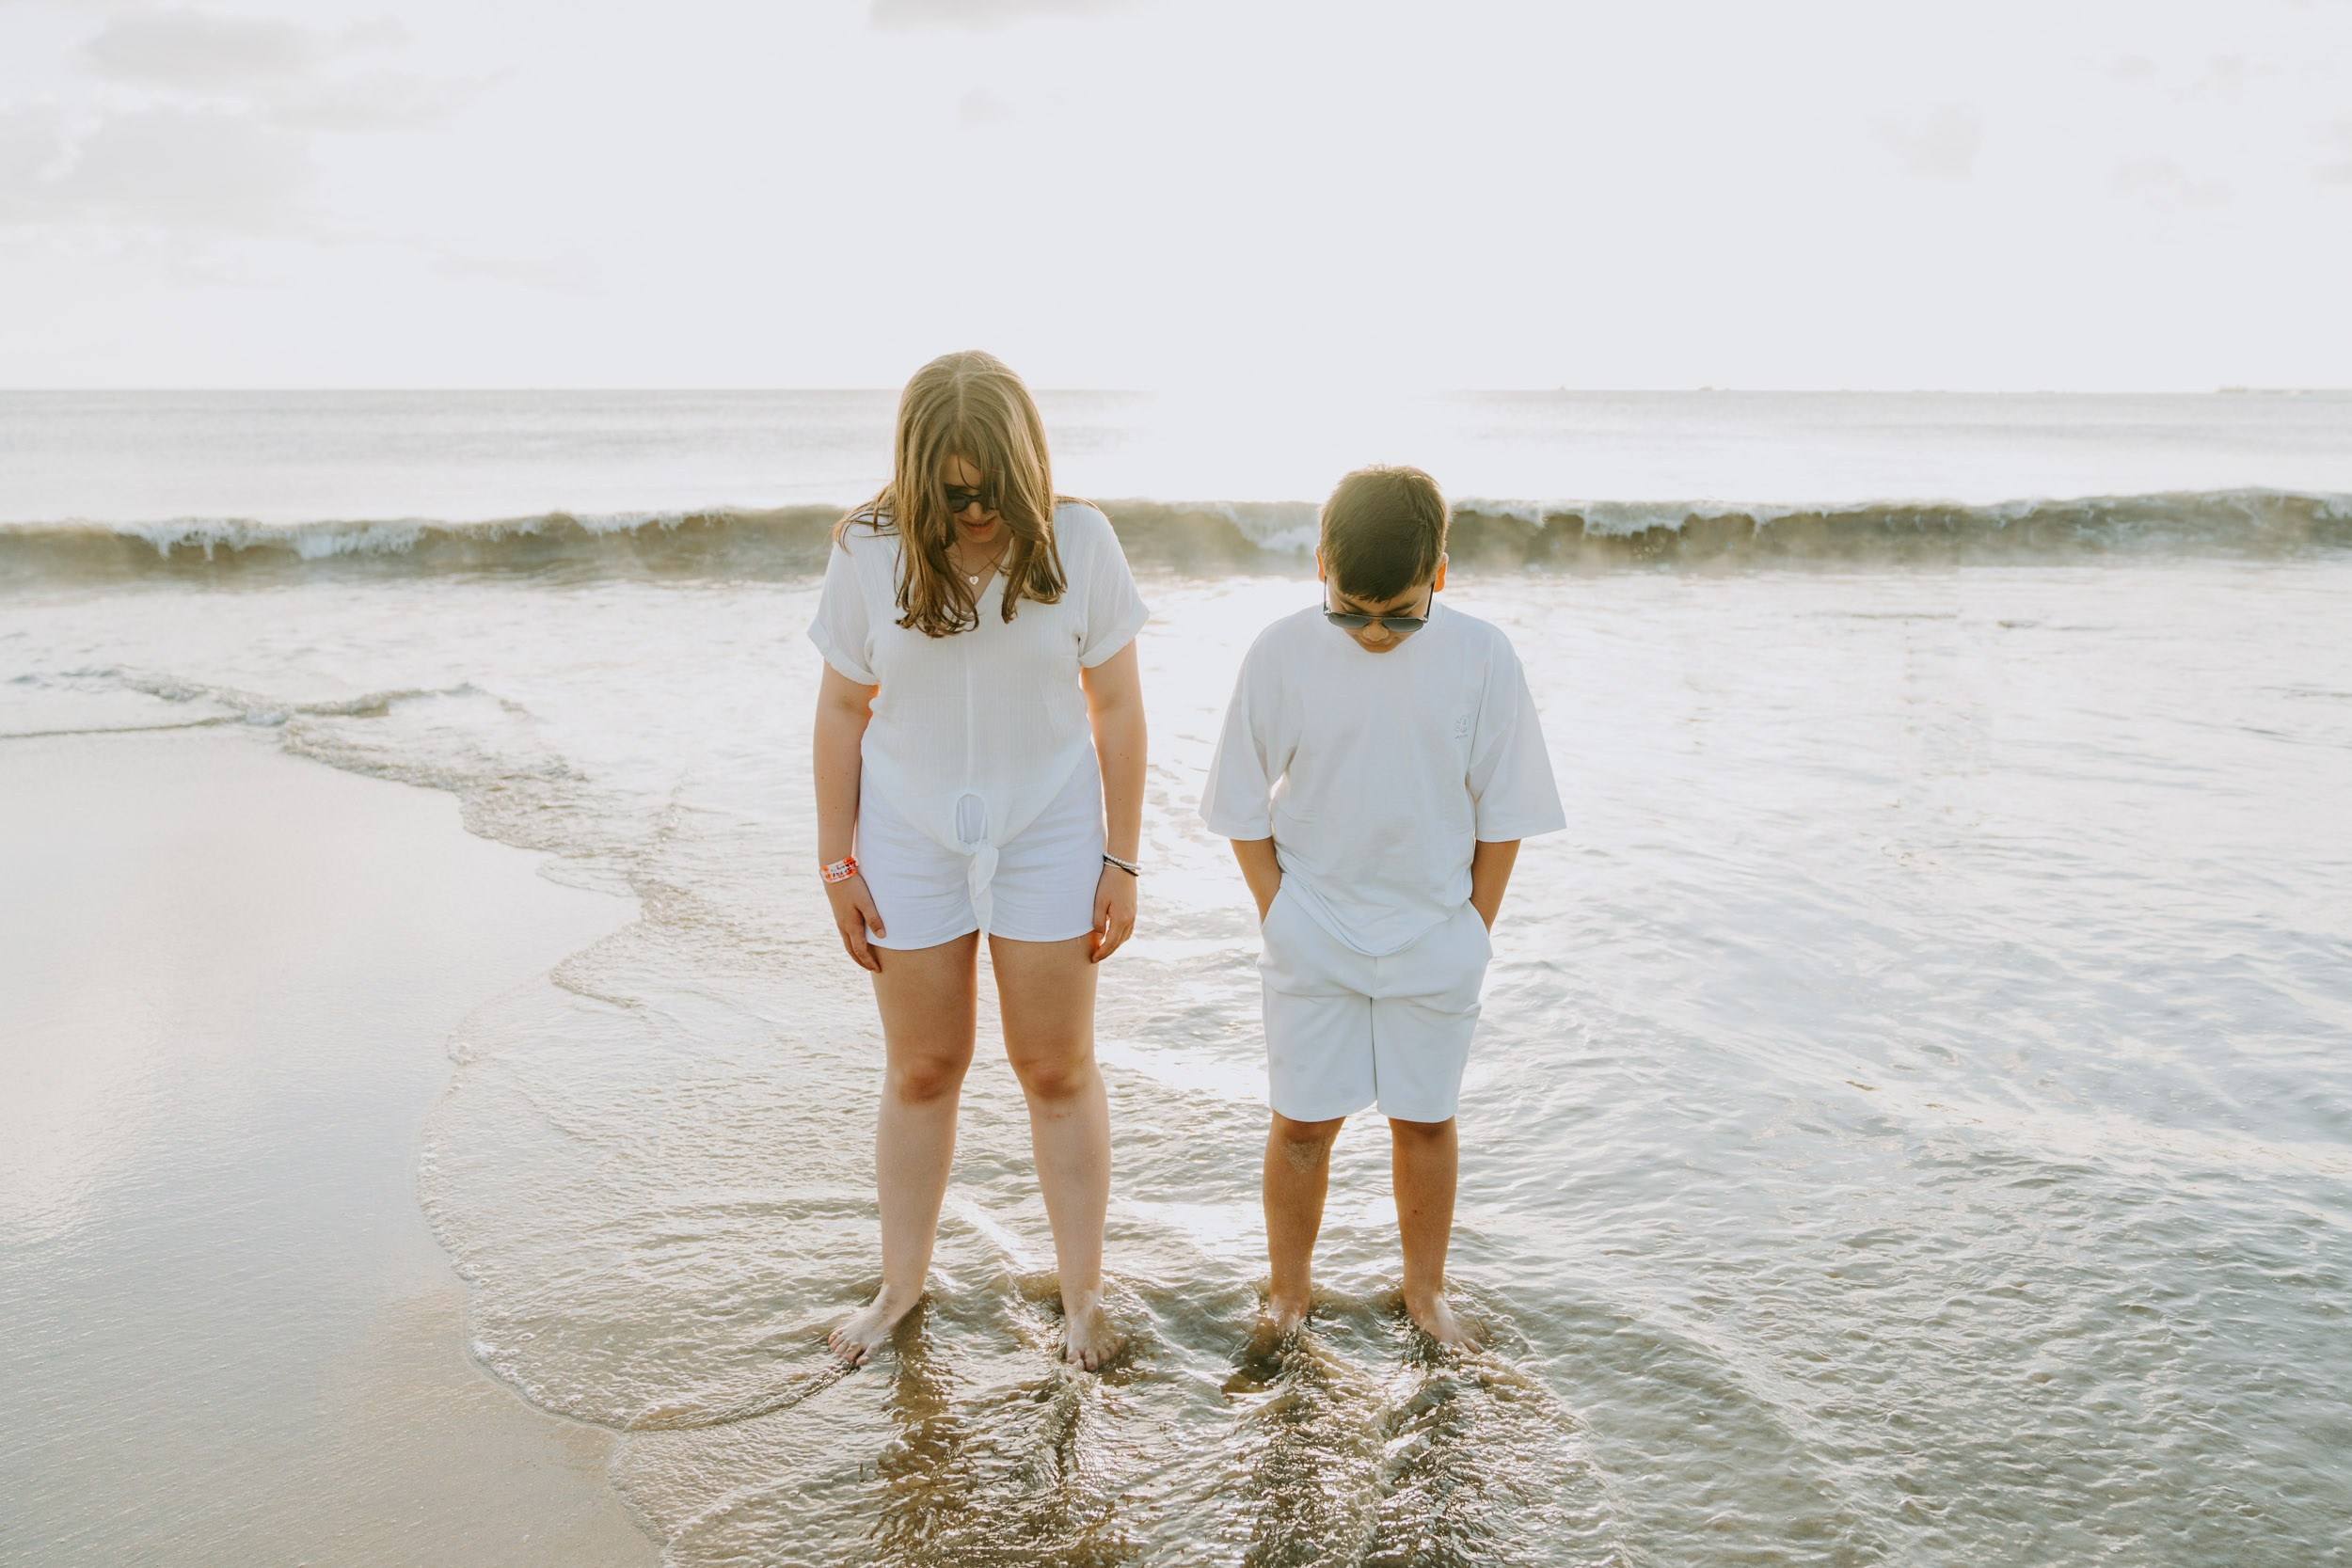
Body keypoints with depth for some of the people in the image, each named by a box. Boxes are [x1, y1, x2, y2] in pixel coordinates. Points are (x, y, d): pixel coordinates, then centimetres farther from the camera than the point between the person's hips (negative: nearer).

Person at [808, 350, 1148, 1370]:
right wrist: (836, 866, -1)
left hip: (1048, 838, -1)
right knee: (921, 1071, 13)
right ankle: (901, 1285, 32)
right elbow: (842, 710, -2)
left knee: (1058, 1070, 9)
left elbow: (1116, 705, -5)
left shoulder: (1076, 541, -12)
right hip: (910, 844, 1)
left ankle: (1083, 1293, 25)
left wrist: (1121, 861, -4)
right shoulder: (870, 551, -11)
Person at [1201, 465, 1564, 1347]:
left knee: (1425, 1118, 12)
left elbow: (1503, 812, 0)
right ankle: (1288, 1299, 25)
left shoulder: (1480, 658, -9)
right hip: (1311, 937, 0)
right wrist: (1279, 917, -4)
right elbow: (1246, 811, -1)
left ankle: (1425, 1292, 31)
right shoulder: (1281, 654, -10)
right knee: (1302, 1122, 6)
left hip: (1434, 938, 1)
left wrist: (1474, 928, -1)